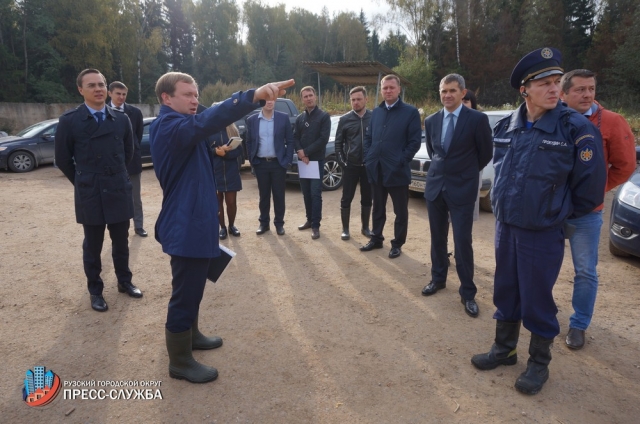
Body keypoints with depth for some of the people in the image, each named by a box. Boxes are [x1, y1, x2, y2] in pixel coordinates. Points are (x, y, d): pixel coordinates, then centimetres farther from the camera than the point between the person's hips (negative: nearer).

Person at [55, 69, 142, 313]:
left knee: (121, 242, 13)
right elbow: (63, 159, 2)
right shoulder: (69, 120, -6)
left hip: (119, 191, 3)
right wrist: (84, 182, 9)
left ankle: (124, 282, 31)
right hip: (89, 194, -2)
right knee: (92, 246, 9)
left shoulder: (121, 120, 2)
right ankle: (95, 291, 24)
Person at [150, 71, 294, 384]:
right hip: (186, 225, -11)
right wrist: (255, 96, -51)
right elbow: (206, 122, -40)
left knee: (192, 288, 23)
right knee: (185, 292, 1)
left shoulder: (180, 126, 17)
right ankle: (180, 361, 15)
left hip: (193, 221, 11)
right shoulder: (169, 126, -20)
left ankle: (190, 335, 41)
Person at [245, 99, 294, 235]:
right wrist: (252, 160, 1)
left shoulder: (283, 118, -1)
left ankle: (279, 223, 17)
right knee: (263, 195, 10)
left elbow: (290, 141, 0)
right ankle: (264, 223, 21)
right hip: (261, 163, 1)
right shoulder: (252, 120, 2)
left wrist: (287, 160, -7)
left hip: (278, 163, -1)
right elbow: (249, 142, 9)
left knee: (279, 195, 5)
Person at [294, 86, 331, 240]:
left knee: (315, 193, -7)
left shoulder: (324, 116, -2)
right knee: (306, 192, 10)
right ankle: (309, 220, 22)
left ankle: (316, 225, -3)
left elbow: (323, 139, -11)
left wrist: (306, 152, -13)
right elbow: (295, 138, 8)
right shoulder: (300, 118, 13)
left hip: (317, 160, -5)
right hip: (302, 160, 5)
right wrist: (300, 152, -12)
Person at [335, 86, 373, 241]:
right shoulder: (345, 119, -1)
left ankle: (365, 227, 25)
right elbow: (338, 142, 4)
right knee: (346, 199, 3)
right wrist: (342, 161, -2)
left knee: (367, 199, 11)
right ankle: (345, 229, 16)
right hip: (350, 166, 0)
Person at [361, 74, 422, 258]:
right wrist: (368, 158, 3)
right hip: (376, 170, 5)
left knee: (400, 211, 6)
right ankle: (376, 239, 30)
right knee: (377, 208, 16)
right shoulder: (376, 112, 12)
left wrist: (401, 161, -14)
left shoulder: (410, 112, -4)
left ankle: (397, 244, 19)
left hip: (397, 171, -5)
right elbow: (368, 137, 16)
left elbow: (415, 141, -7)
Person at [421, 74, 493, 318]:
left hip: (462, 188, -4)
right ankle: (438, 279, 32)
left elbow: (486, 153, 1)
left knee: (462, 242, -3)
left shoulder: (477, 119, -9)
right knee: (438, 238, 14)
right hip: (435, 185, 5)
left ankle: (467, 293, 11)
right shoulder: (431, 121, 5)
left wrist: (465, 172, 10)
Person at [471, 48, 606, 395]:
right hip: (505, 226, 5)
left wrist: (559, 213, 4)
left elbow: (590, 186, -7)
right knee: (505, 291, 16)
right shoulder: (506, 126, 1)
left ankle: (539, 363, 27)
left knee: (537, 298, 6)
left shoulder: (576, 128, -13)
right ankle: (504, 349, 35)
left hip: (543, 233, -4)